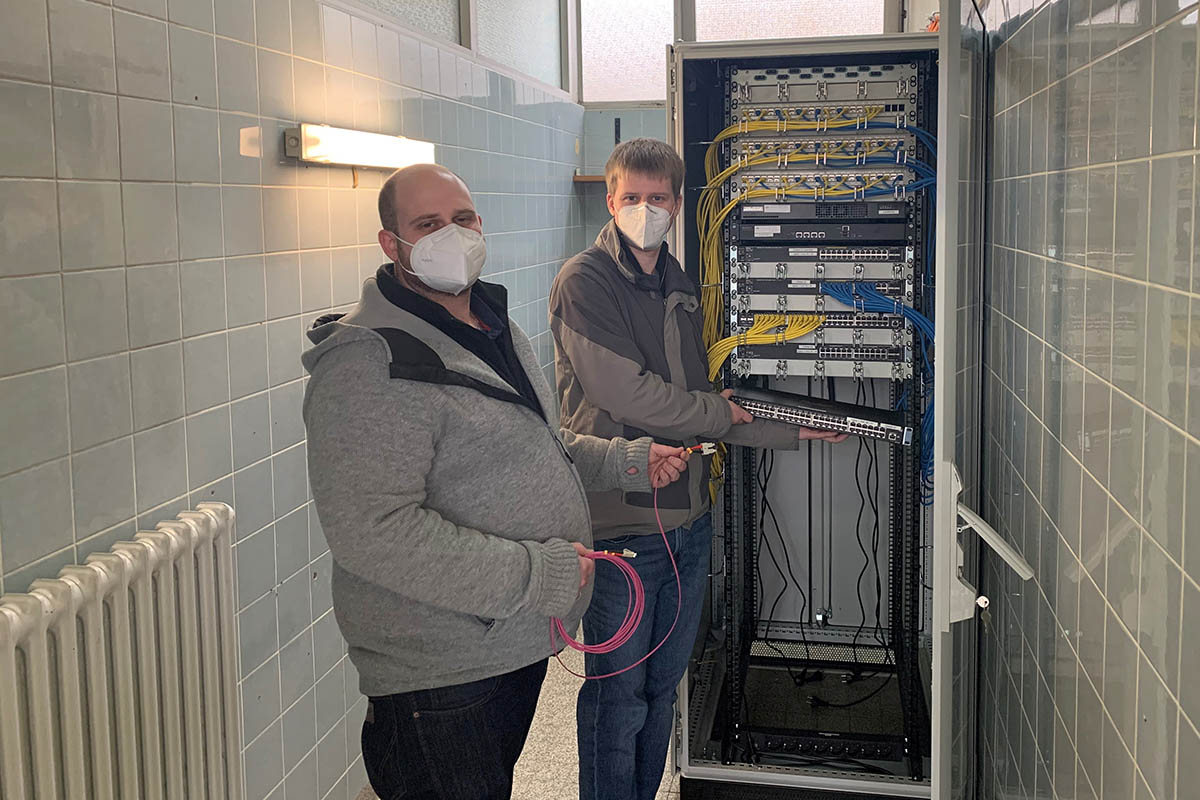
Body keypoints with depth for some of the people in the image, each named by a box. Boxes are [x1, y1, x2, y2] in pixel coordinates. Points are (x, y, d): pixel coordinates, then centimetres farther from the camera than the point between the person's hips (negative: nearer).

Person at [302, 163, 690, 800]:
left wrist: (627, 462, 9)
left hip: (521, 644, 9)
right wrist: (535, 574, -26)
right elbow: (370, 531, -29)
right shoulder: (368, 362, -22)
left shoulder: (493, 325, 11)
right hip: (438, 672, -9)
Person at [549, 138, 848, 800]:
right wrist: (715, 412, -3)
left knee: (663, 684, 17)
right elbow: (628, 396, -18)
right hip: (620, 521, -7)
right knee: (618, 694, 3)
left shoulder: (681, 288, 14)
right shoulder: (585, 281, -10)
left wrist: (792, 432, 16)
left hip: (687, 517, 7)